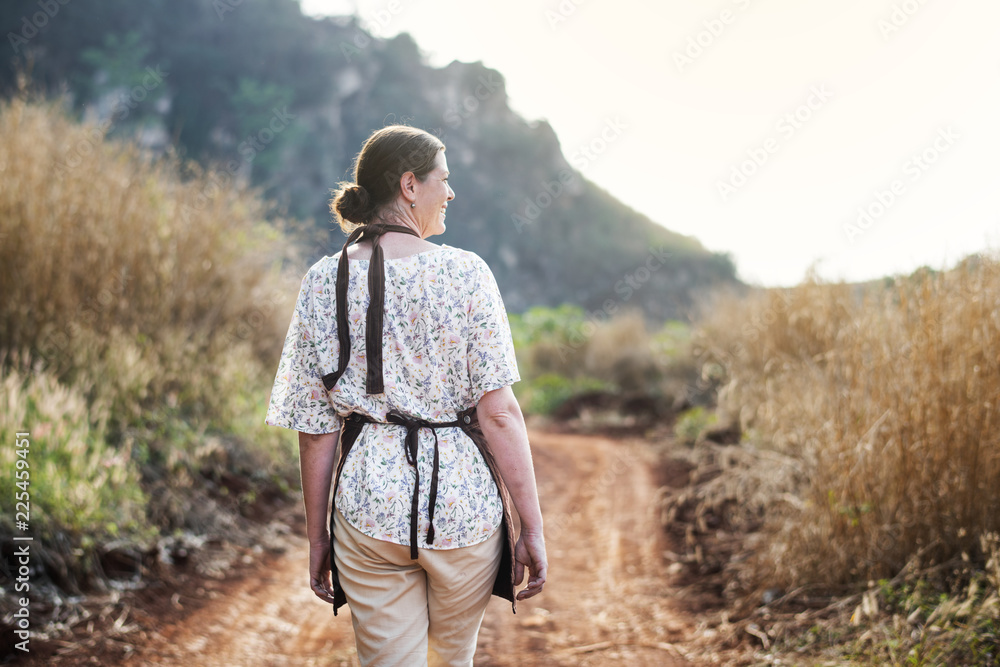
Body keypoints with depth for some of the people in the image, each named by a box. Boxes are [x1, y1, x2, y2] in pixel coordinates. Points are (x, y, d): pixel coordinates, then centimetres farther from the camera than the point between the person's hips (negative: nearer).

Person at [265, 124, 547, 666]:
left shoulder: (323, 281, -1)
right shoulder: (464, 272, -9)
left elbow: (316, 428, 0)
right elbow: (497, 412, -12)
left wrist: (317, 537, 10)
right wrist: (531, 525, -5)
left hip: (369, 504, 2)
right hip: (463, 500, -1)